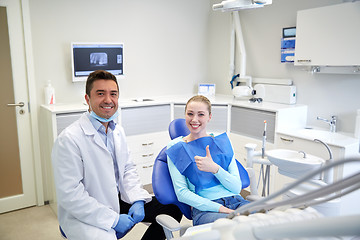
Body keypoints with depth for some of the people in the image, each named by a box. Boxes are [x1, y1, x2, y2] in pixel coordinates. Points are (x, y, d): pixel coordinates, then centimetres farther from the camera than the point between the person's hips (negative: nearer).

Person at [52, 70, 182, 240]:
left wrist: (137, 200, -4)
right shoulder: (68, 139, -19)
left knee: (172, 209, 2)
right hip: (85, 216, -7)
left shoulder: (118, 131, 6)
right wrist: (114, 219, -19)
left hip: (118, 201, 7)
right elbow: (69, 195, -20)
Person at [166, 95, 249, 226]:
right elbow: (182, 193, -2)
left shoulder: (222, 141, 14)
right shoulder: (176, 147, 6)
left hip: (235, 201, 5)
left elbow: (237, 187, 6)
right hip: (204, 208, -5)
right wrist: (221, 209, -14)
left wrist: (214, 168, -15)